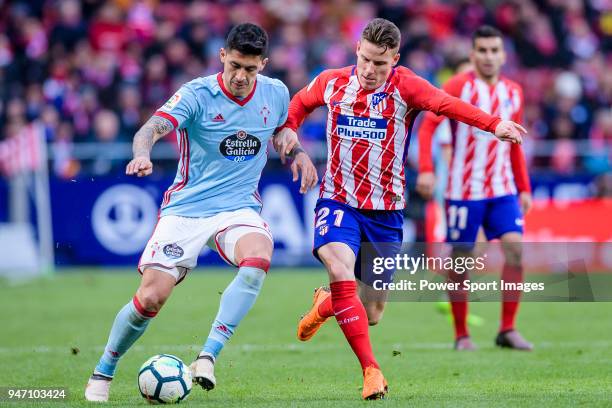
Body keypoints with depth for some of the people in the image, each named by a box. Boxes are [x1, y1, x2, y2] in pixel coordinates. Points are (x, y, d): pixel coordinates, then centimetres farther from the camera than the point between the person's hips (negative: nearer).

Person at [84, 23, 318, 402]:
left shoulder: (275, 93, 1)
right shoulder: (197, 94, -12)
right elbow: (152, 128, -27)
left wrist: (299, 154, 5)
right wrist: (143, 153, -49)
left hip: (240, 208, 2)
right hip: (186, 209, -2)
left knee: (258, 258, -33)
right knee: (151, 298, -10)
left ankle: (208, 356, -30)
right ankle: (103, 373, 16)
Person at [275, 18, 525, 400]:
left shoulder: (404, 86, -12)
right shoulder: (332, 82, -3)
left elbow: (446, 103, -31)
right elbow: (299, 104, 20)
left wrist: (493, 124, -47)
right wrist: (288, 132, -1)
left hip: (385, 211, 0)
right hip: (338, 201, 0)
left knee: (372, 313, 7)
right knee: (340, 270, -30)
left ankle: (326, 304, 43)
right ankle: (371, 369, -23)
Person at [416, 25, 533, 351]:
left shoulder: (513, 92, 10)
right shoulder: (458, 86, -5)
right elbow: (428, 125, -12)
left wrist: (524, 188, 15)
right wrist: (425, 170, -24)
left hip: (503, 189, 4)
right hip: (464, 189, -4)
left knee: (515, 247, -12)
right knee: (460, 259, 0)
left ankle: (507, 329, -3)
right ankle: (461, 335, 13)